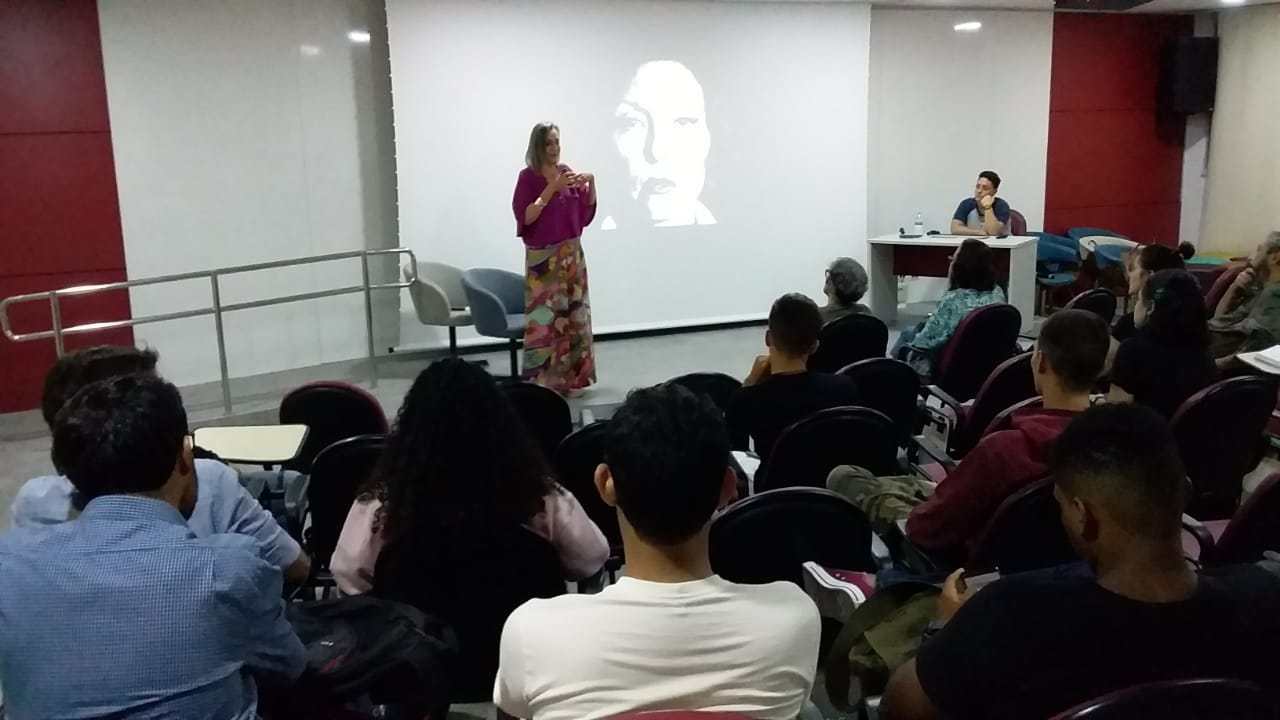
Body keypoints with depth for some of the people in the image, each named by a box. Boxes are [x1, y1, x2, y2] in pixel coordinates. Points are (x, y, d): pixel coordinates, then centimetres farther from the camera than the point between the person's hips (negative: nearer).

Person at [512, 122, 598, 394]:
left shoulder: (567, 172, 6)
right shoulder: (528, 177, -9)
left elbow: (587, 212, 10)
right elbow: (525, 217, -17)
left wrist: (590, 183, -6)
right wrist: (552, 188, -22)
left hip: (572, 255, 6)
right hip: (543, 258, -6)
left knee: (573, 316, 8)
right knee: (545, 318, -8)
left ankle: (570, 378, 16)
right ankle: (542, 381, -4)